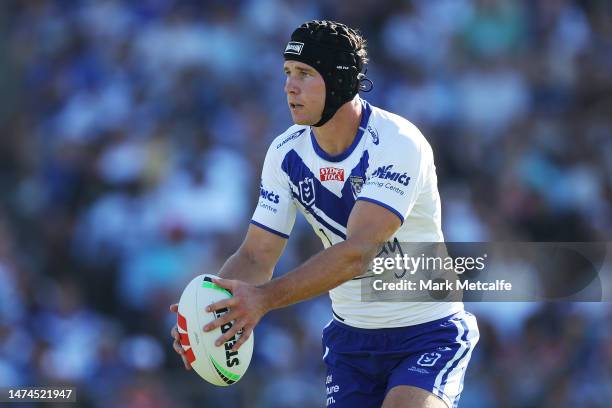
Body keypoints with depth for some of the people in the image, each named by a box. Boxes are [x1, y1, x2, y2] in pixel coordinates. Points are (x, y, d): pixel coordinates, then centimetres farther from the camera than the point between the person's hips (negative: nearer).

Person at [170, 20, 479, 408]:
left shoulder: (396, 143, -23)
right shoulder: (286, 153, -3)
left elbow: (358, 253, -33)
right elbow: (257, 254, -4)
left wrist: (264, 297, -43)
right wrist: (218, 304, -26)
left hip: (426, 333, -5)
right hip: (351, 338, 6)